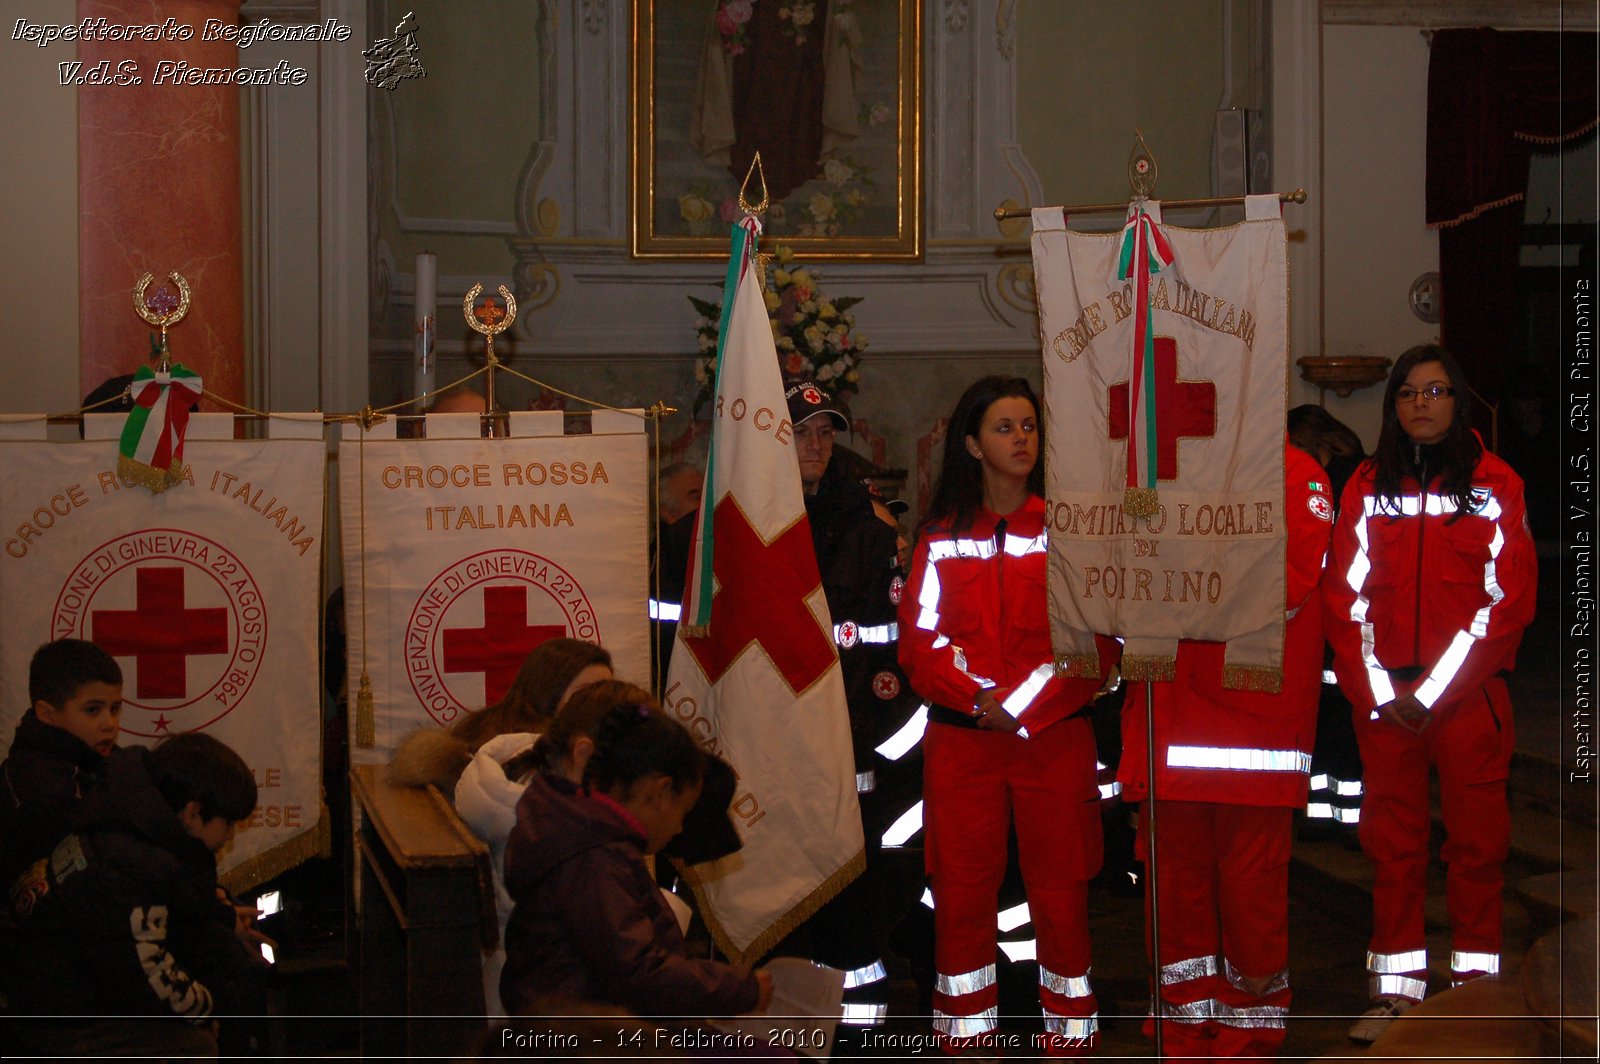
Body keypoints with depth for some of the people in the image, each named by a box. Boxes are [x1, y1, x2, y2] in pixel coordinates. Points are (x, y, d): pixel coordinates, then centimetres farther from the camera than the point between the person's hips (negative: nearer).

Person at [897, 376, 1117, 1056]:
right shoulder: (942, 536, 9)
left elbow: (1094, 636, -3)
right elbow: (921, 637, 2)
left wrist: (1022, 705, -12)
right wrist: (977, 695, -14)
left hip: (1054, 736, -1)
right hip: (960, 739, 1)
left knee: (1060, 888, 1)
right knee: (961, 887, 3)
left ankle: (1070, 1033, 11)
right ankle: (965, 1030, 12)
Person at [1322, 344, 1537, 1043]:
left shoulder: (1494, 485, 2)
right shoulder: (1367, 486, 9)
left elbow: (1507, 597, -4)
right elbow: (1345, 593, 6)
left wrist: (1434, 691, -10)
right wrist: (1376, 690, -6)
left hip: (1469, 695, -2)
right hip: (1382, 699, 2)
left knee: (1475, 839, 0)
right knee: (1391, 841, 5)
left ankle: (1475, 984, 8)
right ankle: (1396, 989, 11)